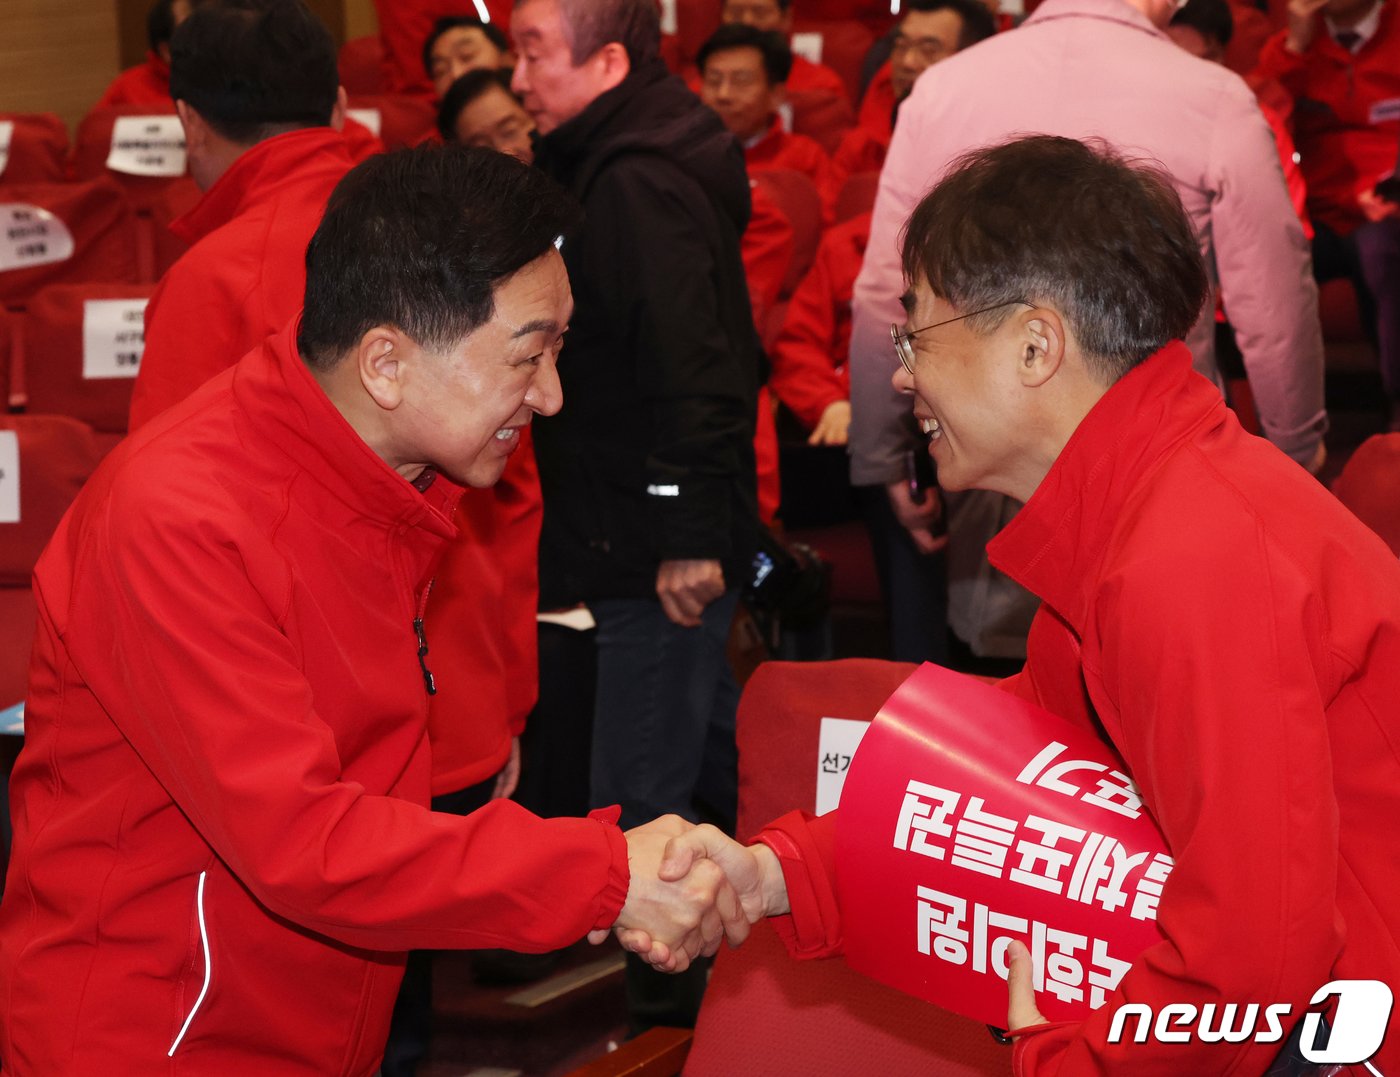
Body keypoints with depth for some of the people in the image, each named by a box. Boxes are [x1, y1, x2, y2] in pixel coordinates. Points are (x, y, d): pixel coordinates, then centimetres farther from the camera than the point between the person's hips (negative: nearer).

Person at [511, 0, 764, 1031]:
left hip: (655, 555, -11)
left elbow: (693, 367, -26)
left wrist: (689, 536, -26)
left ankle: (673, 1010, 4)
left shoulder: (640, 186, -19)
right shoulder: (628, 164, 14)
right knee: (704, 768, 19)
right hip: (677, 533, 11)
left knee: (643, 797, -5)